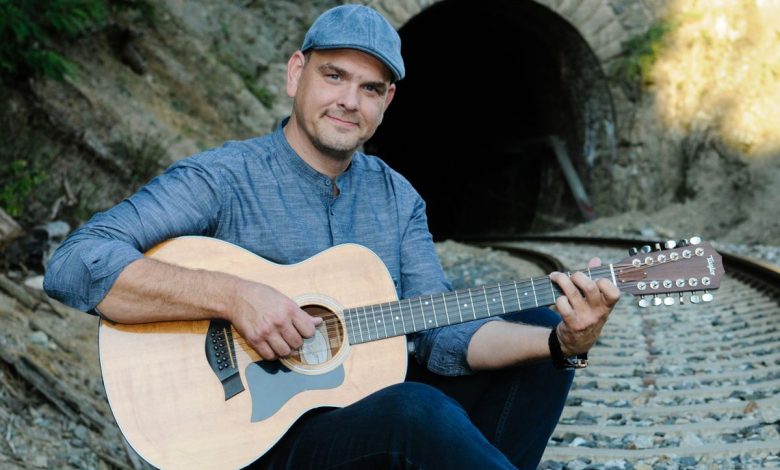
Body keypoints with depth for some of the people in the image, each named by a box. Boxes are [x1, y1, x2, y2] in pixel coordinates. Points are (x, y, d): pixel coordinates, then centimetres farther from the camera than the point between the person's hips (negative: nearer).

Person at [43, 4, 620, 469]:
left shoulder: (396, 197, 9)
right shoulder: (222, 179, -10)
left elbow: (440, 334, 1)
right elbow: (74, 264, -21)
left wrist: (561, 341, -16)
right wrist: (233, 295, -30)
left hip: (373, 409, 7)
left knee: (542, 324, 0)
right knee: (417, 411, -36)